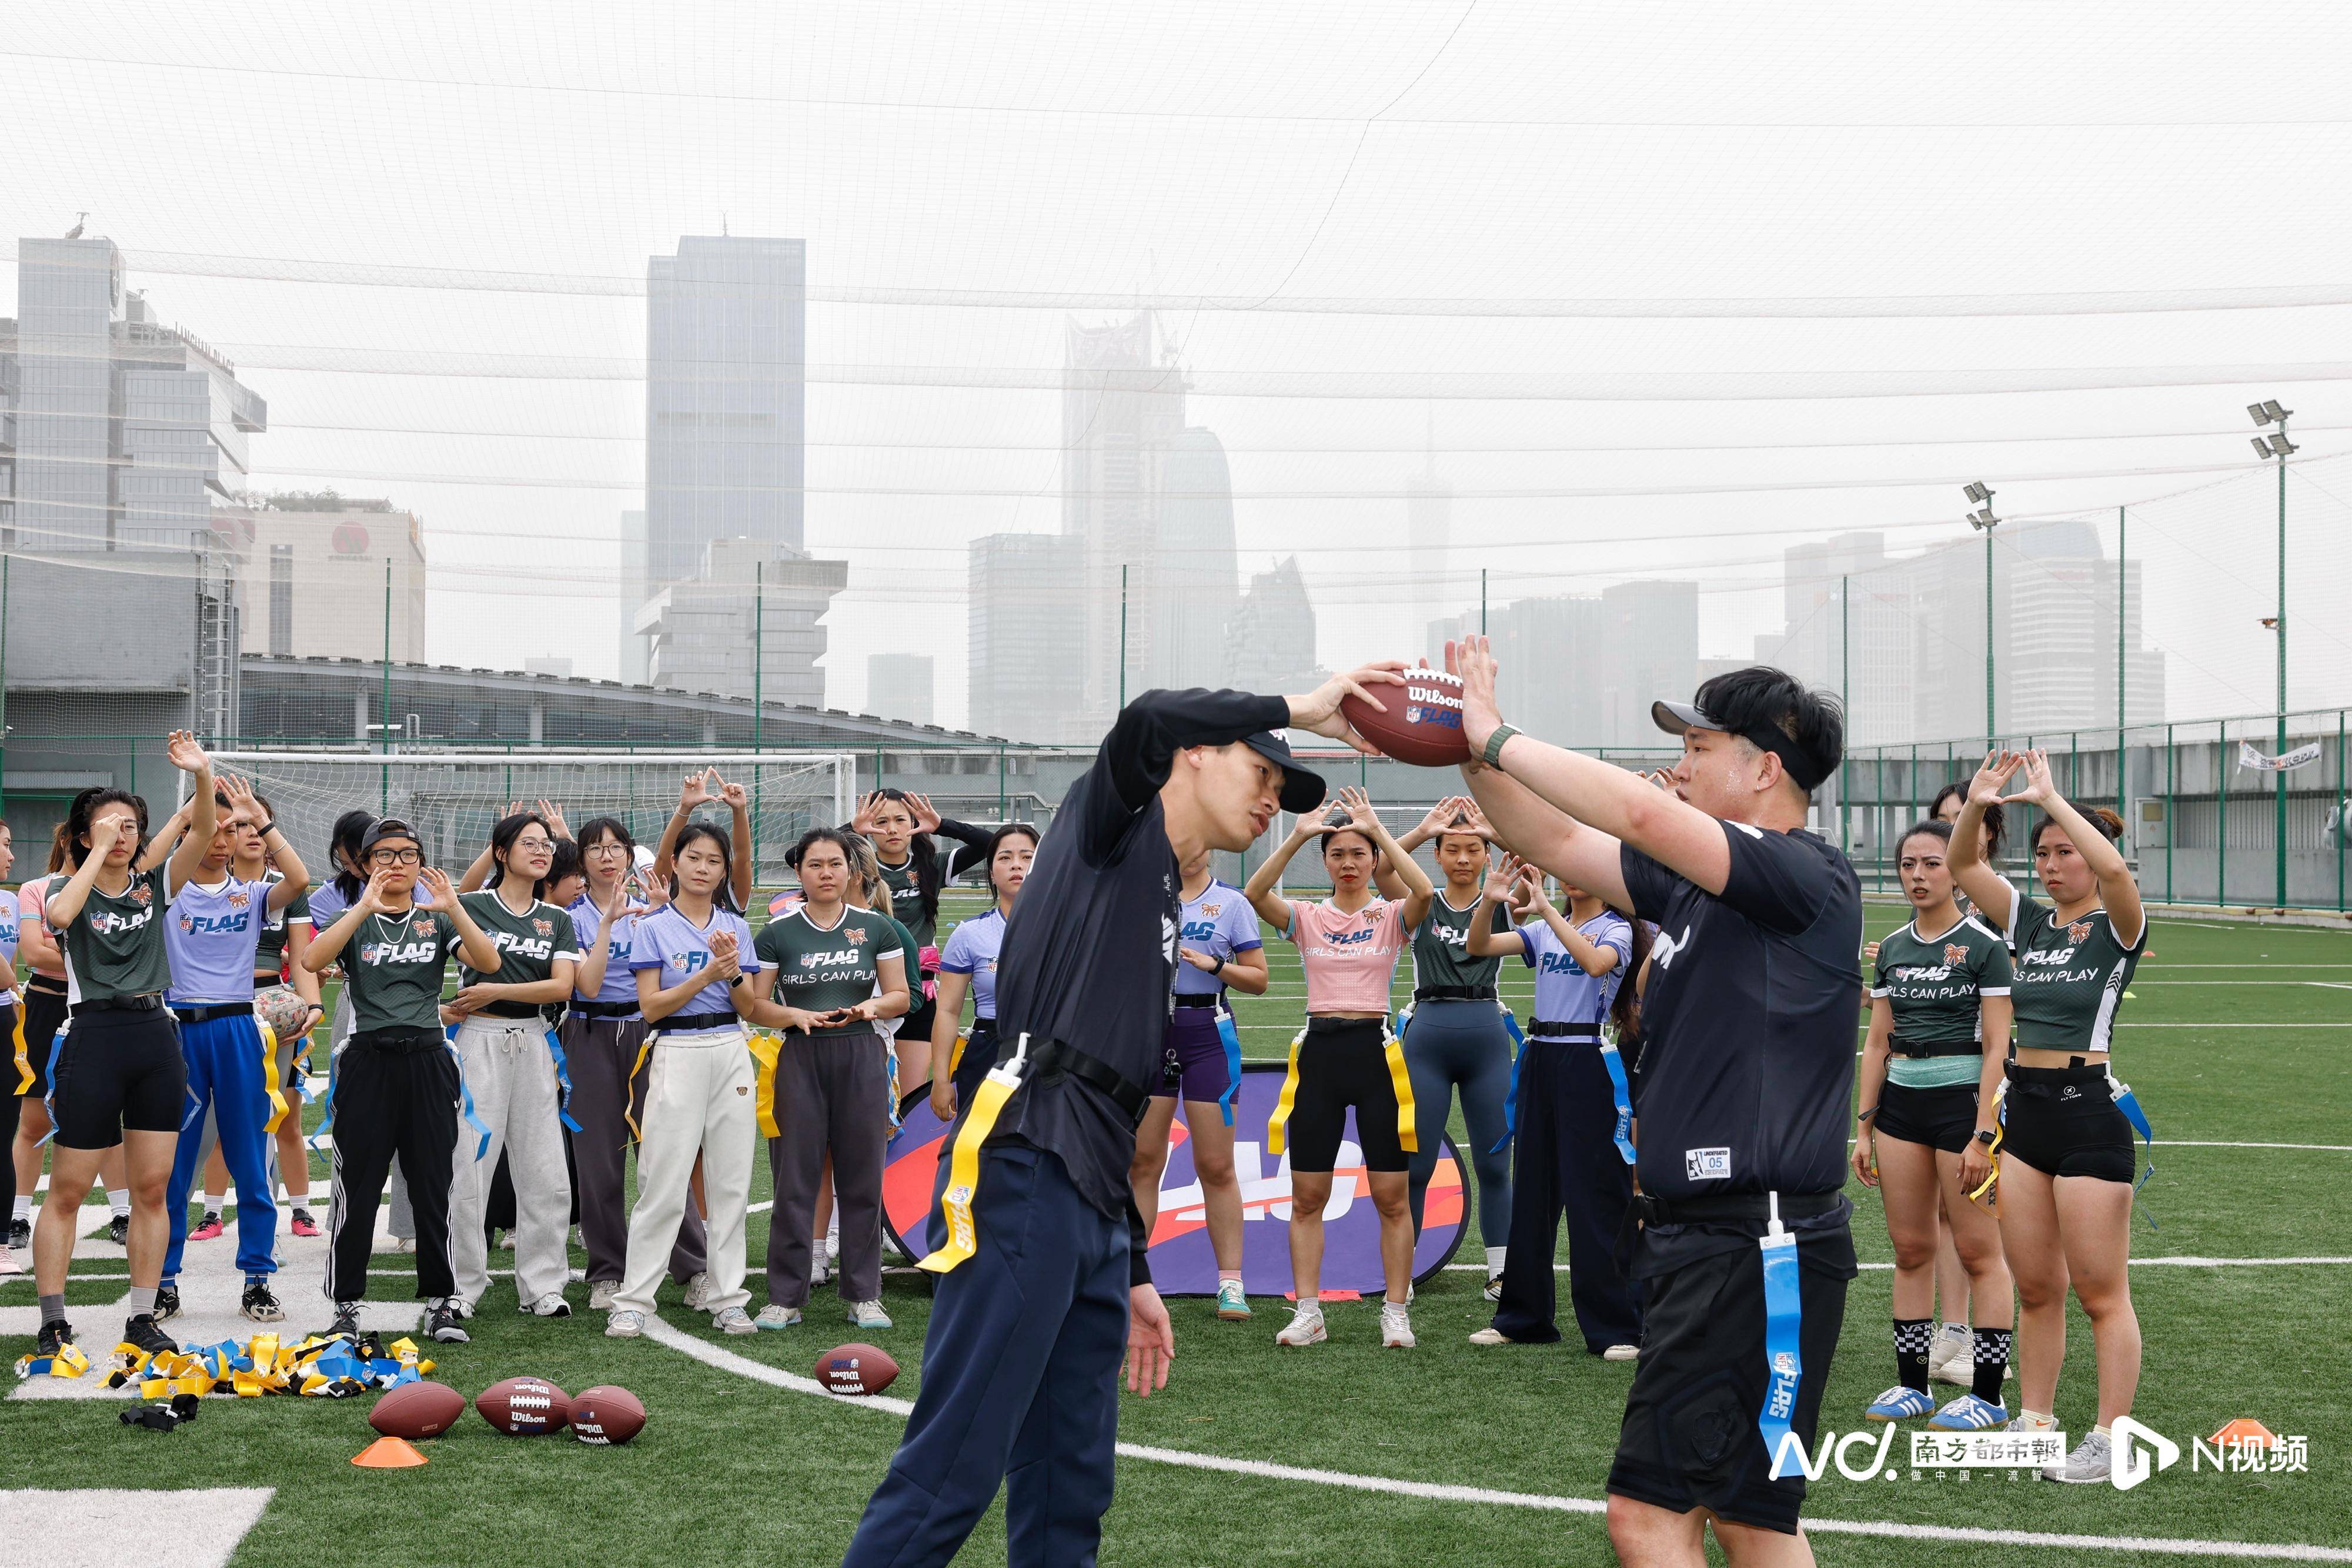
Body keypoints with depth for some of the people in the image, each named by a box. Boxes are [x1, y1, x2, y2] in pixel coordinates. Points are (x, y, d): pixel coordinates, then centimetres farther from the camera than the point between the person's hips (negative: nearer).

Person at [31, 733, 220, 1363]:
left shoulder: (154, 886, 11)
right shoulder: (69, 891, 2)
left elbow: (202, 834, -3)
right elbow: (61, 915, -23)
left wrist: (202, 776, -20)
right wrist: (99, 850, -17)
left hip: (155, 1039, 4)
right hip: (93, 1037, -4)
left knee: (152, 1189, 5)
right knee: (67, 1192, -1)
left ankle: (142, 1319, 12)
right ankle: (52, 1323, 5)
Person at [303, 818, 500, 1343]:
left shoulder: (437, 919, 10)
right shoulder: (353, 919, 6)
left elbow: (488, 964, -7)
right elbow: (312, 960, -16)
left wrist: (454, 910, -20)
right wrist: (365, 909, -25)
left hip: (428, 1060, 2)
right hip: (368, 1059, -2)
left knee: (434, 1187, 4)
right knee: (356, 1188, 0)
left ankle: (440, 1301, 12)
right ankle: (346, 1305, 8)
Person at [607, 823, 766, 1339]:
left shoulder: (735, 927, 11)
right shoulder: (654, 928, 0)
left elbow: (748, 1008, 8)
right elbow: (651, 1005, -7)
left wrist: (734, 972, -11)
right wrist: (708, 973, -14)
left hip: (731, 1053, 4)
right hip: (678, 1053, -4)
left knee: (731, 1183, 4)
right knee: (664, 1184, -6)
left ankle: (727, 1298, 10)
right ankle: (633, 1300, 0)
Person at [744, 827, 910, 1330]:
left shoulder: (876, 929, 6)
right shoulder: (778, 933, 3)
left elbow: (900, 996, 10)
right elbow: (753, 1006, 3)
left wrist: (870, 1006, -10)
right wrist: (796, 1015, -15)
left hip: (861, 1057, 1)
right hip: (801, 1058, -1)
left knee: (861, 1177, 3)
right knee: (795, 1180, -1)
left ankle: (864, 1294, 12)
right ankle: (785, 1297, 6)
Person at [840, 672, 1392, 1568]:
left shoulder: (1160, 907, 29)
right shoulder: (1108, 823, 6)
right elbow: (1148, 720, -19)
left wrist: (1134, 1274, 26)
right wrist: (1296, 709, -7)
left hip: (1093, 1215, 9)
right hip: (1023, 1175, -9)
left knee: (1070, 1489, 8)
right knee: (951, 1475, -12)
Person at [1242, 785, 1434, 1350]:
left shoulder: (1392, 916, 3)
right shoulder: (1306, 917, 6)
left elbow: (1424, 892, -21)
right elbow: (1254, 895, -13)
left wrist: (1379, 830, -18)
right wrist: (1297, 836, -19)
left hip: (1375, 1050, -2)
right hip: (1319, 1050, 2)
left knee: (1391, 1198, 0)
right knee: (1306, 1198, 3)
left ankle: (1396, 1313, 9)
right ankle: (1308, 1313, 10)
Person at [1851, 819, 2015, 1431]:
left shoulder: (1983, 944, -7)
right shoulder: (1891, 949, 11)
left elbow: (1997, 1047, -10)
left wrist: (1981, 1135, -16)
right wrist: (1864, 1127, 9)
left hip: (1963, 1098, -6)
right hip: (1901, 1101, 6)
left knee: (1978, 1251, -2)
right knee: (1910, 1248, 9)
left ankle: (1988, 1393, 4)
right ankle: (1911, 1384, 16)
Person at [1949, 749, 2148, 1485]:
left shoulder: (2117, 928, -6)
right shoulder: (2029, 922, 10)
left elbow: (2114, 869, -28)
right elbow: (1962, 865, 3)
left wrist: (2050, 798, -25)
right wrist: (1975, 806, -14)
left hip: (2090, 1111, -6)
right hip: (2025, 1111, 6)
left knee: (2100, 1292, -1)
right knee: (2035, 1288, 12)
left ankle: (2111, 1438, 7)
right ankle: (2034, 1422, 21)